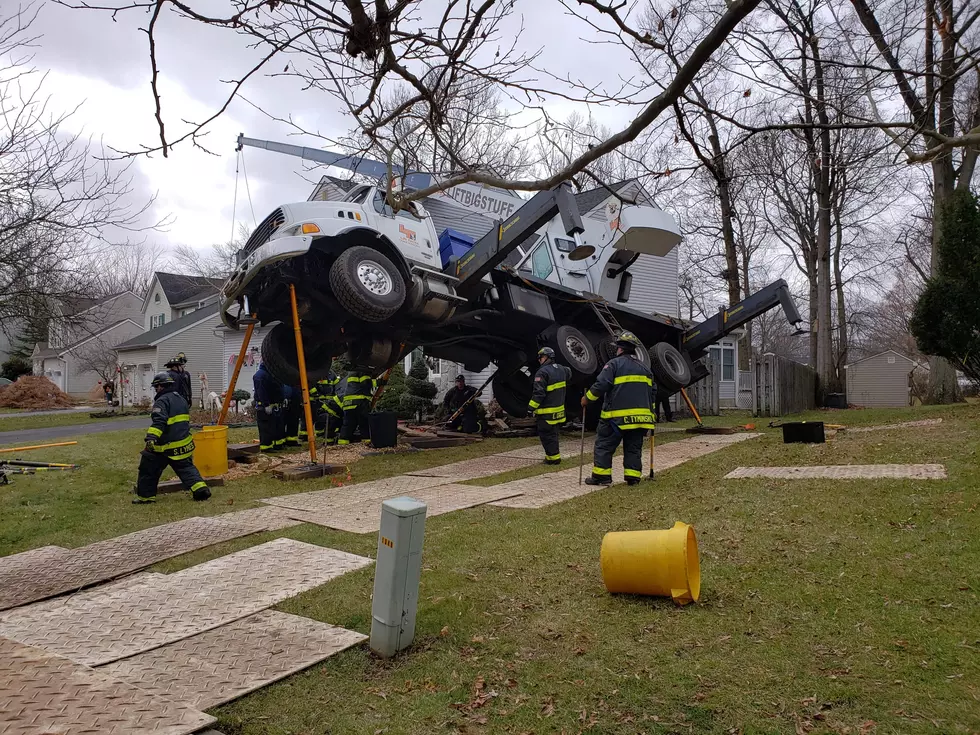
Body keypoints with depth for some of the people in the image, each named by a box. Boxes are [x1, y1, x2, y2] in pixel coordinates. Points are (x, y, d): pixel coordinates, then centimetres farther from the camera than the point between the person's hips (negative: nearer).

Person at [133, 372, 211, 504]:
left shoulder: (162, 401, -13)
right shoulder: (181, 399, 14)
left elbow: (159, 422, -29)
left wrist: (151, 437, -37)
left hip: (166, 446, -7)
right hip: (184, 443, 8)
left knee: (148, 469, 9)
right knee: (186, 467, 12)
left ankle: (146, 496, 17)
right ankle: (200, 488, -5)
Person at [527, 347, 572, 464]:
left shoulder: (543, 372, -18)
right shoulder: (561, 369, 8)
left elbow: (539, 393, -23)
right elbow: (569, 373, 34)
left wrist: (531, 407, -18)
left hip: (547, 412, -9)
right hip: (559, 409, 9)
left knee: (546, 434, -1)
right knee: (553, 433, 17)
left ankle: (553, 457, 1)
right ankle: (554, 454, 23)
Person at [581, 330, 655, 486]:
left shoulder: (614, 364, -5)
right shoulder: (644, 368, 16)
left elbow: (600, 385, -13)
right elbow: (651, 392, 18)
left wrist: (587, 398, 2)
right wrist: (651, 413, 25)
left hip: (618, 415, -6)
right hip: (640, 415, 6)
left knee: (604, 445, 2)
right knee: (633, 447, 11)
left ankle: (601, 475, 0)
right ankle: (633, 477, 6)